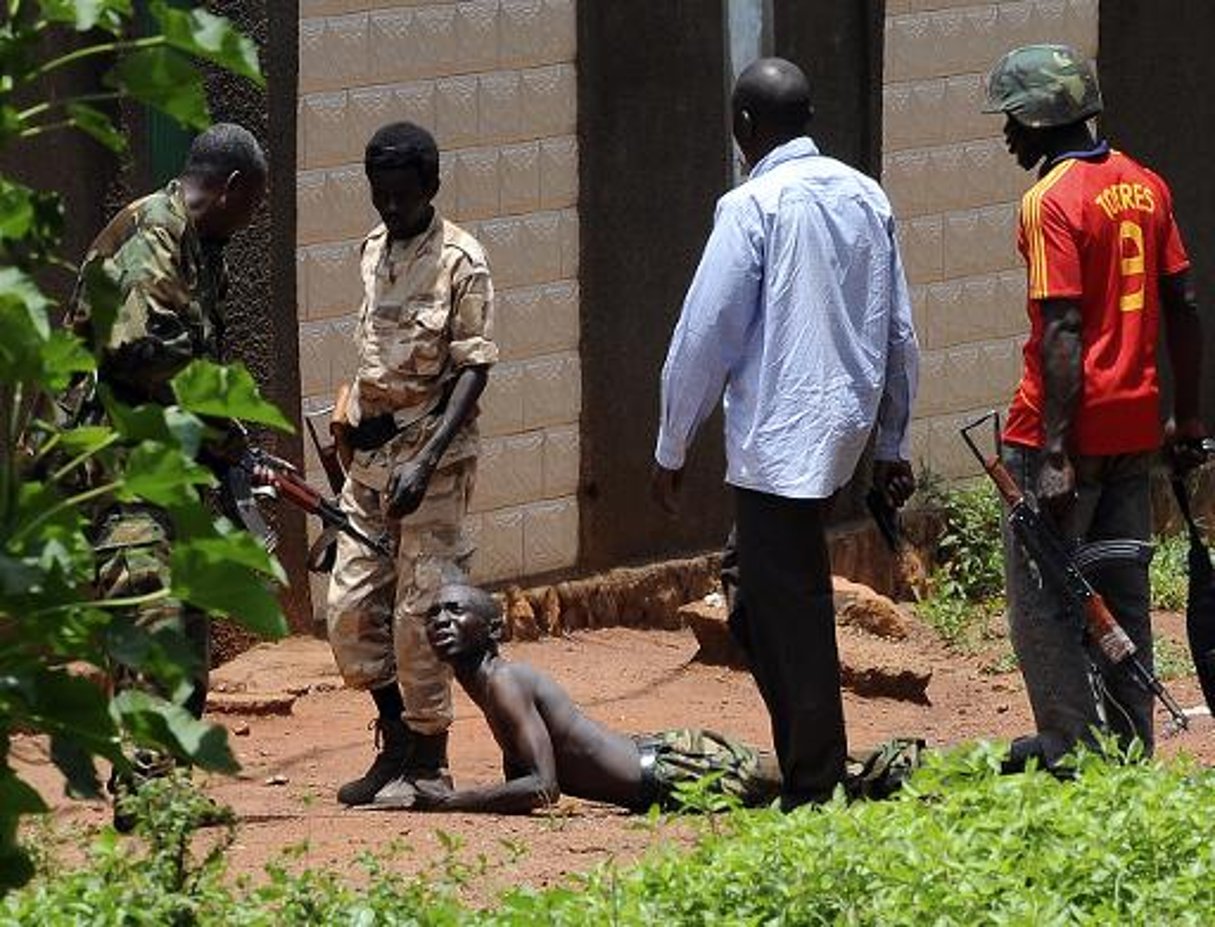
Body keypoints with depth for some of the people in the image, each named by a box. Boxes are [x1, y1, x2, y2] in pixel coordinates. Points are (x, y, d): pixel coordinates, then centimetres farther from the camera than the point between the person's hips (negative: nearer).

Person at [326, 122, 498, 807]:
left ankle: (427, 761, 4)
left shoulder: (461, 262, -10)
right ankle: (397, 742, 19)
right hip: (370, 452, 7)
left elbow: (473, 370, -15)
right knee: (352, 607, 6)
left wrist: (426, 460, -24)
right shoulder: (374, 251, 12)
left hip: (431, 452, -7)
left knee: (420, 610, -5)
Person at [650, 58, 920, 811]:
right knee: (764, 612, 16)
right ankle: (810, 769, 13)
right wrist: (893, 445, 22)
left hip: (778, 437, -7)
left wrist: (673, 448, 0)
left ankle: (813, 793, -1)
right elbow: (900, 333, 14)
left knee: (793, 625, -3)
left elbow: (705, 333, -9)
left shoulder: (754, 206, -11)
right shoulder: (866, 198, 9)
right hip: (847, 431, 7)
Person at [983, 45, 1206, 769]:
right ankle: (1131, 744, 17)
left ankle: (1070, 747, 1)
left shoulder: (1052, 201, -15)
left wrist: (1054, 454, -21)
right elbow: (1184, 307, 11)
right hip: (1136, 424, 7)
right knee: (1123, 598, 14)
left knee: (1042, 600, 2)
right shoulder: (1144, 185, 8)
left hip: (1065, 433, -7)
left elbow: (1063, 334, -20)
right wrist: (1188, 416, 17)